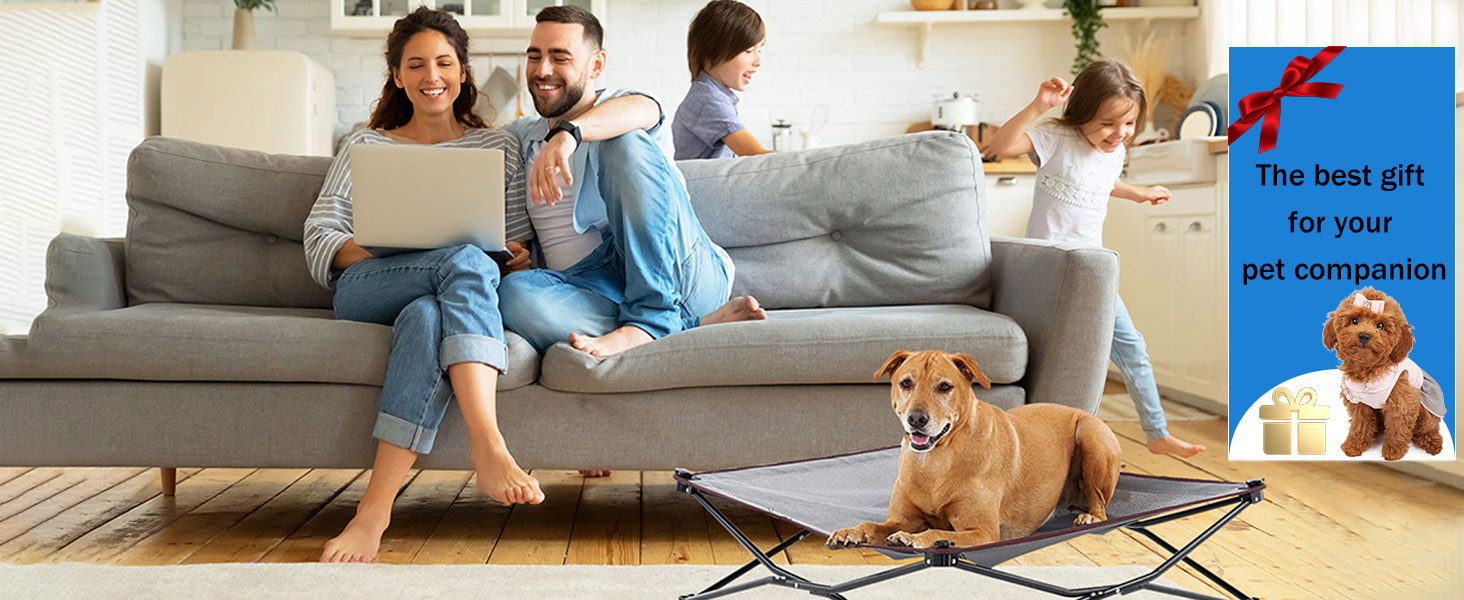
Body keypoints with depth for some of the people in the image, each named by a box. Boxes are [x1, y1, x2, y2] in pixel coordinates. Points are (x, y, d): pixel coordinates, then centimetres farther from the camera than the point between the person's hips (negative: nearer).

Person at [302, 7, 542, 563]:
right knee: (465, 261, -36)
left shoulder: (499, 147, 22)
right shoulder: (367, 146, 20)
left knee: (426, 315, -40)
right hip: (366, 292, 0)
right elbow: (319, 241, 8)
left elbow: (520, 254, 18)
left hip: (458, 292, 1)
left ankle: (376, 507, -50)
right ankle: (489, 448, -52)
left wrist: (515, 261, -8)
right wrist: (398, 247, -11)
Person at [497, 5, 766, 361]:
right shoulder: (519, 137, 27)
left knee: (625, 142, -23)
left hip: (678, 275, -3)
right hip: (590, 284, 3)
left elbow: (638, 110, -16)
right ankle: (696, 326, -30)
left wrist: (568, 133, -39)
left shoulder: (624, 106, 9)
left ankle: (650, 316, -31)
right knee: (515, 293, -32)